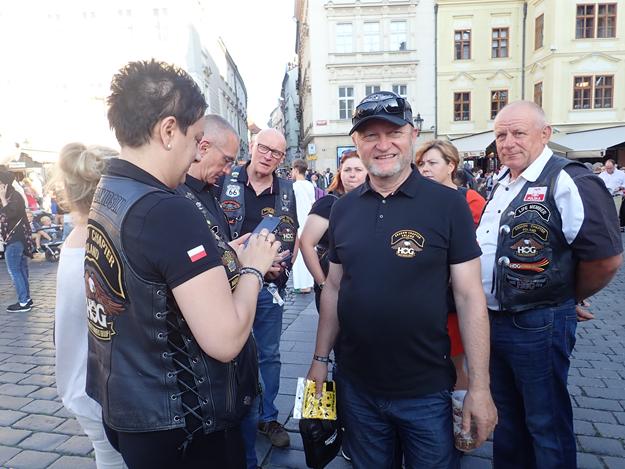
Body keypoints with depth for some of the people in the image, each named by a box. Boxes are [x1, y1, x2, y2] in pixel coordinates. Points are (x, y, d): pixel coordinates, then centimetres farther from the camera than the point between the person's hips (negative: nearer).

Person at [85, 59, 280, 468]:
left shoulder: (105, 196, 2)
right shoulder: (170, 212, -28)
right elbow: (225, 340, -29)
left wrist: (223, 260, 6)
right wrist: (253, 267, -14)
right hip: (181, 427, -8)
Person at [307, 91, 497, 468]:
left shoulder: (448, 204, -11)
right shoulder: (343, 209, 0)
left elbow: (470, 297, -9)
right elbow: (334, 288, 7)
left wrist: (480, 387, -10)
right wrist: (321, 358, 7)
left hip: (426, 390, -3)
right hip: (357, 386, 3)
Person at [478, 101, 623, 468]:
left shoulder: (568, 182, -16)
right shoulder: (503, 184, 9)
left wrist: (569, 299, -3)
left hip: (537, 326, -8)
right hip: (494, 321, 8)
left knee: (546, 424, 11)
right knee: (506, 415, 25)